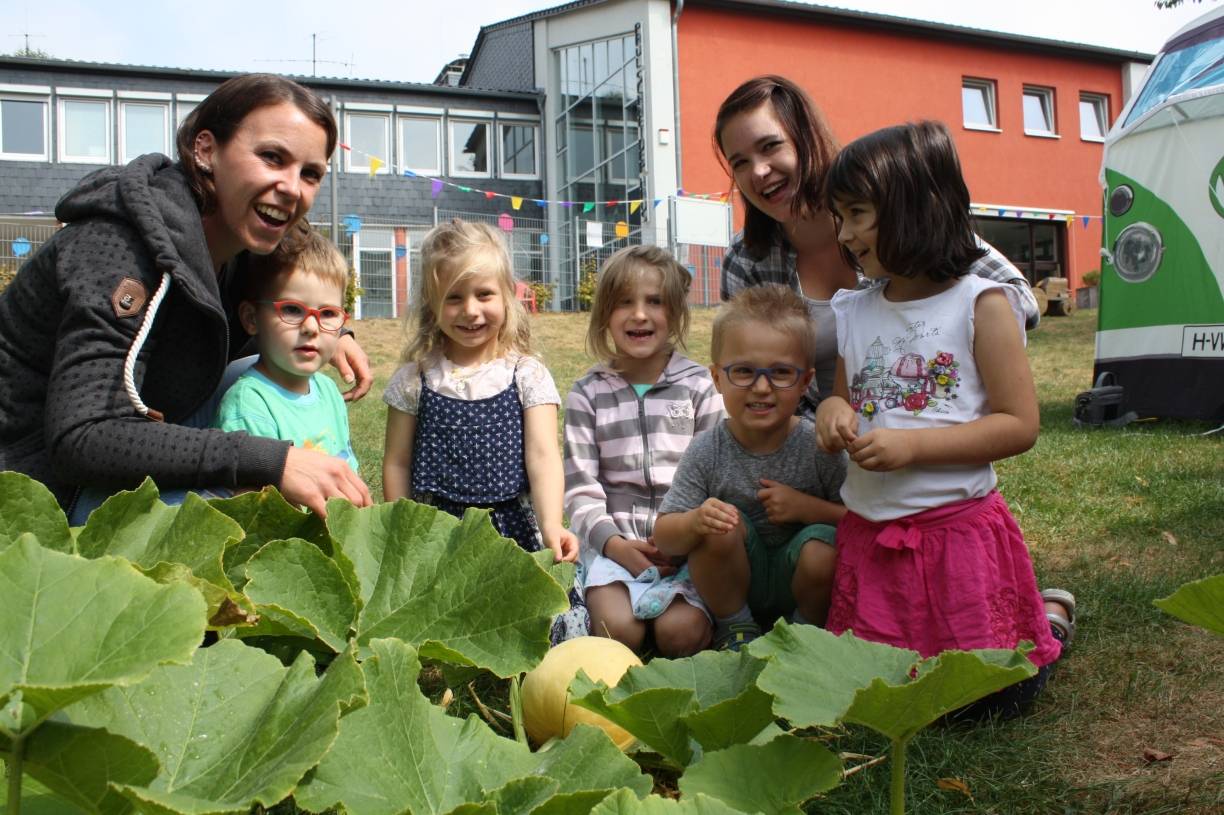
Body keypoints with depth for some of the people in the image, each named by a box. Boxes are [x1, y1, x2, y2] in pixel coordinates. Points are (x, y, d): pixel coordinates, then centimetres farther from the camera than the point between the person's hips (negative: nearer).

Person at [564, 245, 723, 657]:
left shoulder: (699, 385, 6)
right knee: (618, 629, -25)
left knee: (680, 632, -24)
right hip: (614, 538, 0)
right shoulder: (587, 394, 7)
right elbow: (580, 489, 3)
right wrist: (613, 543, -13)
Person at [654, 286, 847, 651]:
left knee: (823, 553, -31)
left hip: (797, 580, 0)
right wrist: (695, 521, -34)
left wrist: (807, 507, -26)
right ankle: (734, 628, -2)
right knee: (721, 524, -27)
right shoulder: (707, 452, -14)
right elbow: (663, 537, -12)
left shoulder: (818, 447, -16)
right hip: (736, 578, 1)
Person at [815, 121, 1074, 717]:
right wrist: (832, 410, -8)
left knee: (993, 696, 0)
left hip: (959, 528, -5)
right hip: (868, 532, 5)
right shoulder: (852, 313, 7)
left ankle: (1052, 616, 30)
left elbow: (1019, 425, -12)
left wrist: (913, 446, -21)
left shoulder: (981, 305, -8)